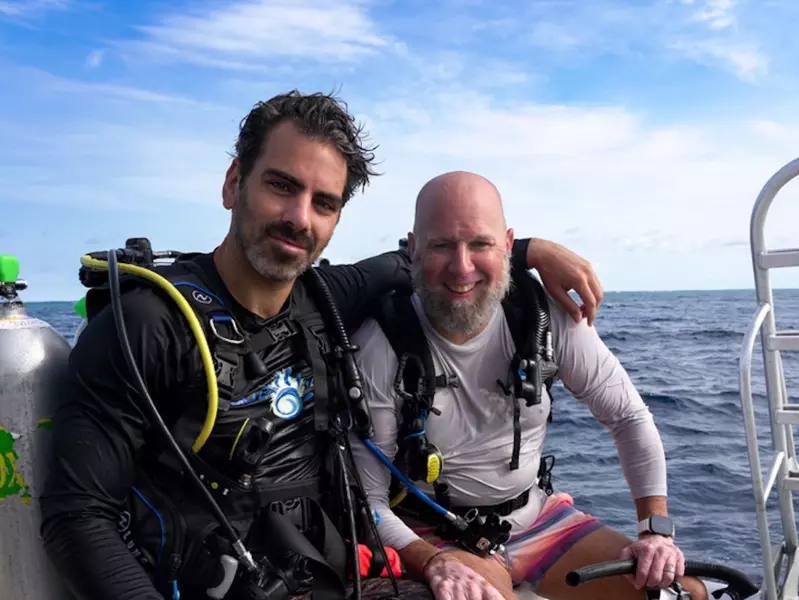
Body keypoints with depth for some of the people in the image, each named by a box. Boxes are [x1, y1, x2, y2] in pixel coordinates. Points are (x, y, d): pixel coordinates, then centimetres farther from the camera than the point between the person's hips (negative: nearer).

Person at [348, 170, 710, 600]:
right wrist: (433, 562, -31)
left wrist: (657, 529, -7)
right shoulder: (379, 347, -21)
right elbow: (368, 502, -16)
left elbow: (630, 418, 0)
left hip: (540, 516, 4)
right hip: (434, 536, -4)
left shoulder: (547, 317, -12)